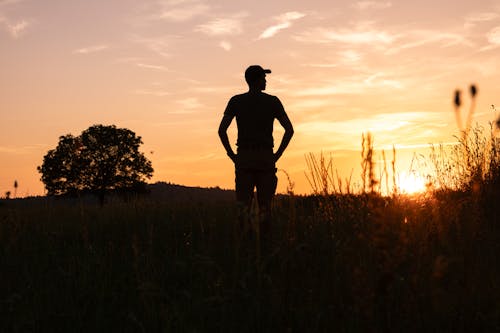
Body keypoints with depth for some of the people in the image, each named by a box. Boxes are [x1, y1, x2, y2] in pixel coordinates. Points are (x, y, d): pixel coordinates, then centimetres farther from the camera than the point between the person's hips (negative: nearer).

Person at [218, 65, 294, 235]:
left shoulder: (236, 101, 4)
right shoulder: (273, 101, 3)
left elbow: (222, 130, -5)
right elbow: (289, 129, -4)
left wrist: (232, 155, 3)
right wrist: (277, 154, 3)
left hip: (244, 158, 1)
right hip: (266, 158, 0)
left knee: (243, 205, 1)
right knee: (264, 206, 4)